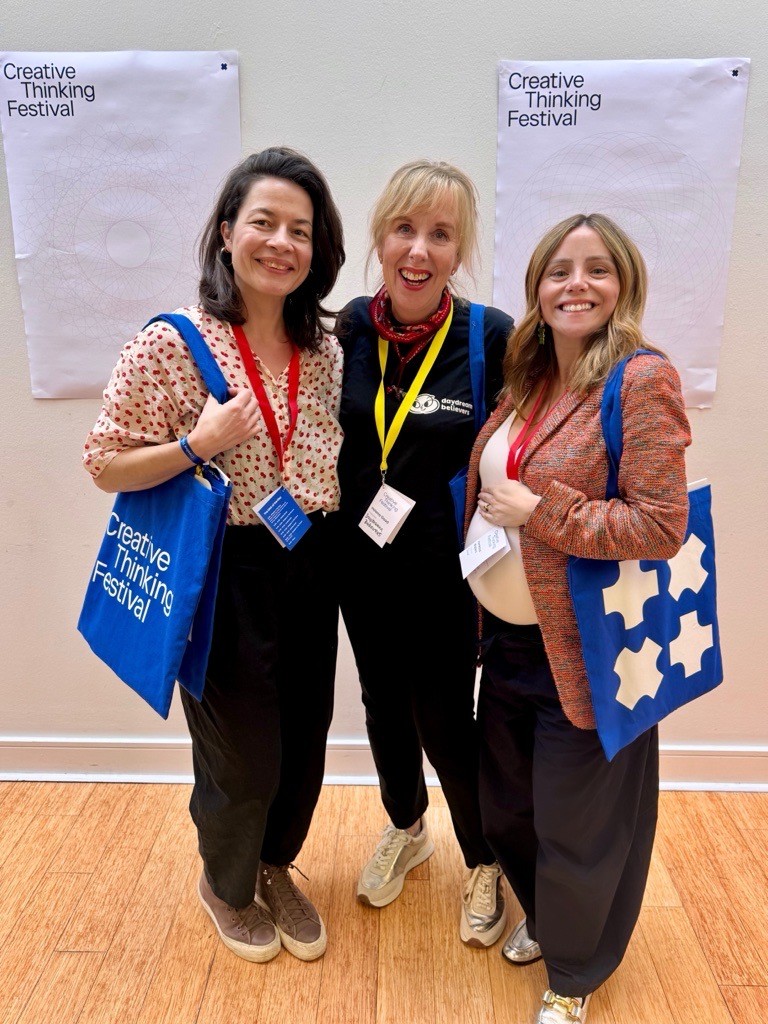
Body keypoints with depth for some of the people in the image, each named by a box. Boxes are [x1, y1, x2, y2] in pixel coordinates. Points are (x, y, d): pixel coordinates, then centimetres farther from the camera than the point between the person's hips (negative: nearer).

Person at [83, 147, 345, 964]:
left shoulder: (324, 350, 3)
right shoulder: (171, 344, -13)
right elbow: (105, 467, -10)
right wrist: (198, 445, -23)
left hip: (308, 571, 5)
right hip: (222, 573, -5)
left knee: (304, 741, 17)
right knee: (243, 755, 11)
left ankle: (274, 867, 49)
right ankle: (224, 884, 45)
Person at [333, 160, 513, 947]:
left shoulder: (493, 337, -14)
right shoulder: (349, 329, -4)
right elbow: (327, 443, 7)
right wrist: (330, 542, 1)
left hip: (447, 574, -4)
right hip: (363, 565, 4)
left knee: (444, 719, 8)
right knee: (384, 704, 20)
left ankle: (483, 862, 38)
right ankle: (406, 829, 49)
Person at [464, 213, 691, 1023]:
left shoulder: (642, 380, -16)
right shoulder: (528, 379, 7)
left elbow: (661, 528, -21)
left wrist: (539, 512, -21)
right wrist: (492, 512, 2)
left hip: (582, 652, -7)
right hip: (506, 636, 7)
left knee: (578, 827, 13)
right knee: (506, 804, 23)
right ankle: (543, 918, 54)